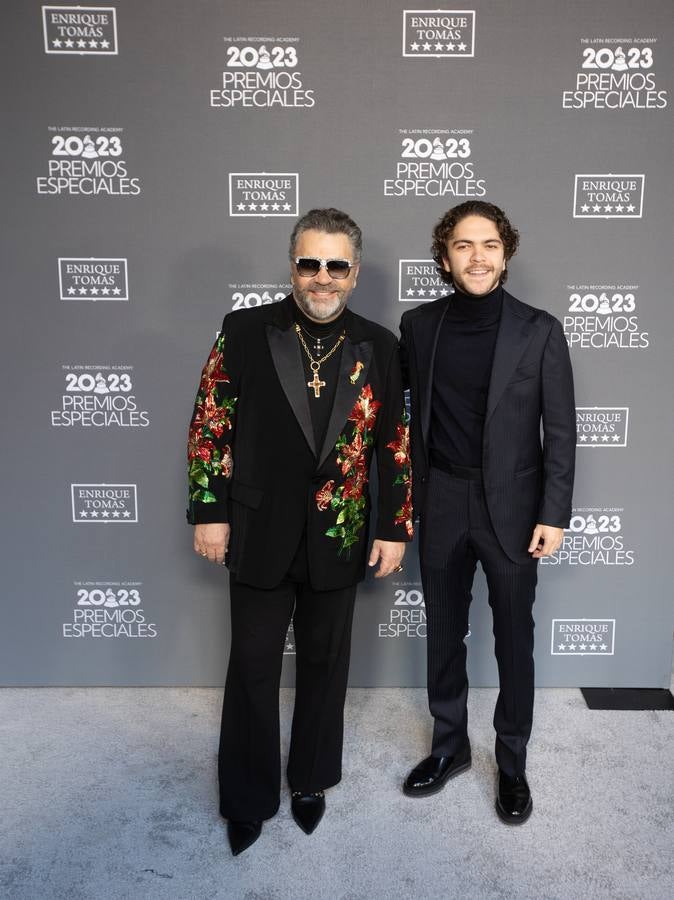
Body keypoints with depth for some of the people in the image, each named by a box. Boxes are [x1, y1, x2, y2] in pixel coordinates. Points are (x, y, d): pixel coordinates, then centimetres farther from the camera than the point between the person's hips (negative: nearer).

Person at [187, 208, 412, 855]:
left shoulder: (379, 346, 1)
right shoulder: (244, 331, -4)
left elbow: (395, 443, 3)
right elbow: (210, 426, -2)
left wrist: (395, 527, 1)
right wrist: (209, 511, -5)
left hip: (339, 538, 2)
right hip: (259, 534, -1)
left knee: (325, 664, 16)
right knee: (252, 668, 10)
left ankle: (311, 781, 39)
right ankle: (247, 799, 31)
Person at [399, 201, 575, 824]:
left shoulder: (539, 331, -7)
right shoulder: (419, 325, 1)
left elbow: (561, 430, -5)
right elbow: (416, 413, 7)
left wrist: (554, 514, -9)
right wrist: (410, 495, 5)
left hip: (513, 507, -2)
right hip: (441, 504, 3)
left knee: (514, 640, 11)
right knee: (443, 634, 15)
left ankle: (513, 762, 31)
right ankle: (450, 745, 36)